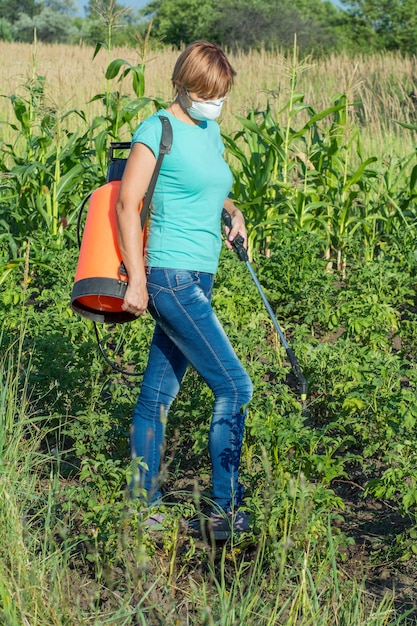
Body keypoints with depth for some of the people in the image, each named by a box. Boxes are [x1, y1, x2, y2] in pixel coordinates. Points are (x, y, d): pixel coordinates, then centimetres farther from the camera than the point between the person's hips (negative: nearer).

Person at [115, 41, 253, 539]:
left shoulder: (210, 132, 15)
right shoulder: (158, 130, -9)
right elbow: (126, 203, -12)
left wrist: (232, 211, 9)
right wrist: (136, 278, -15)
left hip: (198, 278, 8)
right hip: (172, 277, -8)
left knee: (159, 391, 11)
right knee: (234, 387, -8)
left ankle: (143, 502, 18)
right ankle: (224, 512, 0)